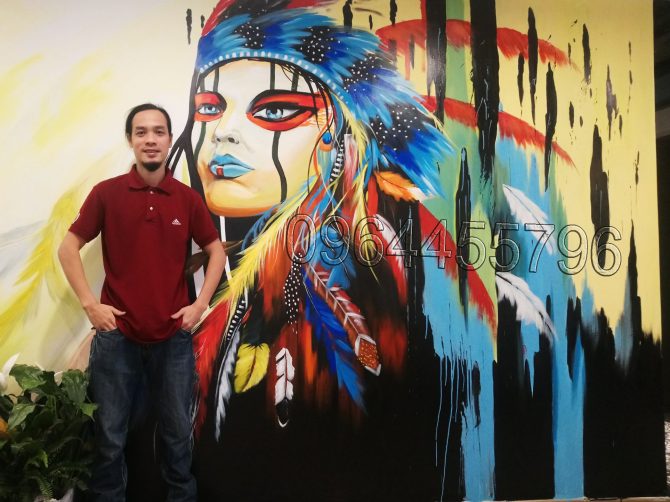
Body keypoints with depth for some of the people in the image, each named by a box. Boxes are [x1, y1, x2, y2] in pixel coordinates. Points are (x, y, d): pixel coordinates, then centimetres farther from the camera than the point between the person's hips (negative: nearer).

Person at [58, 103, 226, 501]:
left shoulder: (188, 198, 0)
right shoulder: (106, 193, -3)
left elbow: (216, 251, 10)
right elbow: (68, 248, 2)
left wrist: (201, 304, 0)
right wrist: (90, 304, -6)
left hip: (174, 336, 1)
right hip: (116, 334, -1)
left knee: (178, 431, 14)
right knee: (110, 435, 12)